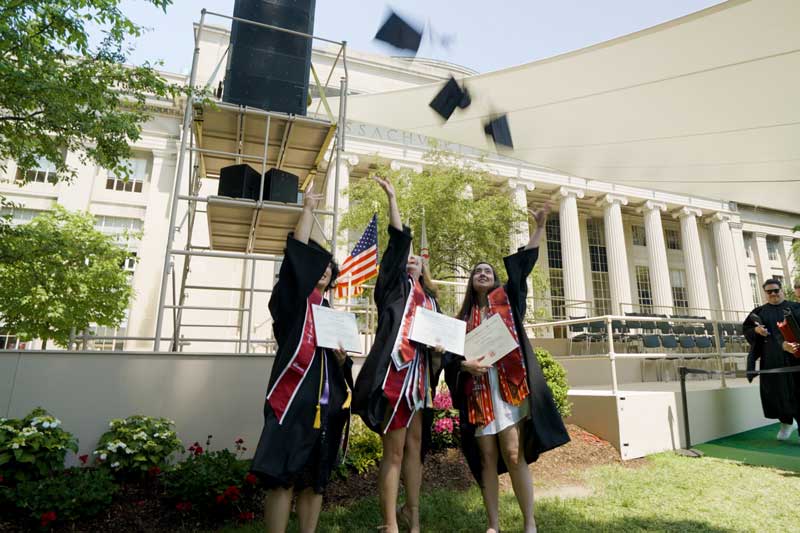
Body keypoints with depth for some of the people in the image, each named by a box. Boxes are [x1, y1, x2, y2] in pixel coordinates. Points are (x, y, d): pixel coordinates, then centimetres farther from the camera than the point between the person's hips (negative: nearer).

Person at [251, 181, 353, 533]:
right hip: (294, 398, -6)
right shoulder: (292, 301, 4)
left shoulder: (330, 312, 20)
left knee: (315, 480, 10)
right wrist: (308, 209, -5)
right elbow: (297, 254, -10)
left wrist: (342, 356, -1)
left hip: (326, 404, 6)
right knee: (283, 478, -7)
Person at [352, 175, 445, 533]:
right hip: (396, 370, -6)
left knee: (415, 446, 13)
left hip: (419, 373, 6)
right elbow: (398, 239, -3)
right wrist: (392, 197, -2)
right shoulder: (395, 286, 6)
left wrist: (439, 349, 1)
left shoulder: (429, 299, 22)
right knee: (394, 450, -3)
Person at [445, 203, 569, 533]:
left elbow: (524, 263, 6)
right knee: (487, 457, 4)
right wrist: (465, 365, -12)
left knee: (514, 454, -7)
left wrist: (540, 227, 4)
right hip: (477, 389, 2)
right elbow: (450, 354, 9)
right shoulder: (463, 317, 15)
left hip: (508, 384, -2)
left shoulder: (506, 300, 12)